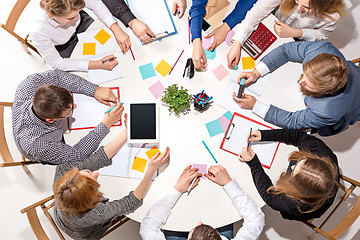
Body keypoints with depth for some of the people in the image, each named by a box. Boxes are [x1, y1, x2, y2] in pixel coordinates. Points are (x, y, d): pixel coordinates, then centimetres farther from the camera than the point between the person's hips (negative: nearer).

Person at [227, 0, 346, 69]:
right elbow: (258, 11, -38)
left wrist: (293, 32, -34)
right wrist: (237, 44, -45)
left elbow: (321, 34, -15)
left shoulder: (332, 14, -36)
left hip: (298, 39, -1)